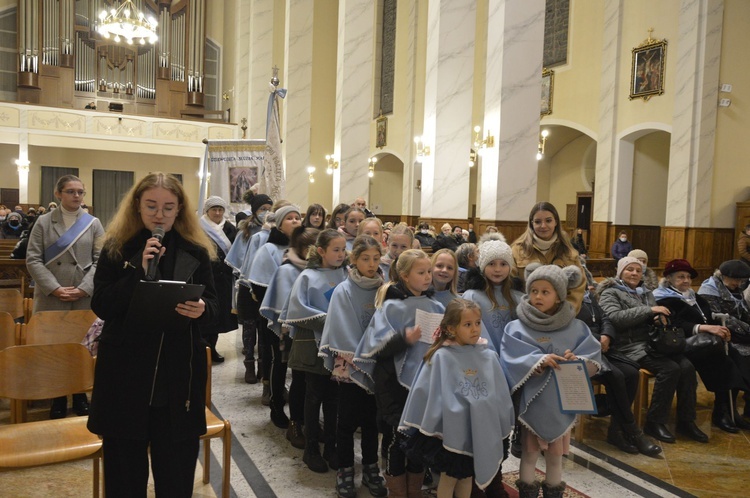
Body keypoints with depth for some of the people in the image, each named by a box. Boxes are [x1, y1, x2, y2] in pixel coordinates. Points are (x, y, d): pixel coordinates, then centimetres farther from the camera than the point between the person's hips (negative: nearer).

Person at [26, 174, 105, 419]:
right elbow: (33, 259, -2)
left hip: (85, 298, 1)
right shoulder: (43, 222, 4)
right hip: (51, 298, 0)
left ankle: (80, 395, 23)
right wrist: (55, 288, -12)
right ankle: (58, 397, 20)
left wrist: (83, 289, -11)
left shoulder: (93, 223, 5)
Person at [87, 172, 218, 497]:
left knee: (176, 469, 8)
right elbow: (101, 306, -7)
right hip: (125, 370, 0)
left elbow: (213, 306, 4)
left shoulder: (196, 250, 3)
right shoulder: (116, 247, 1)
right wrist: (139, 269, -18)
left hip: (178, 372, 1)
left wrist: (201, 309, -20)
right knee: (125, 468, 11)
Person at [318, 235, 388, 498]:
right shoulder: (343, 291, -10)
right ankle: (345, 473, 21)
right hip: (350, 366, -3)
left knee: (371, 419, 14)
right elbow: (344, 334, -12)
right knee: (348, 421, 7)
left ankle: (371, 470, 28)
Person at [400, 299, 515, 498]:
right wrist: (429, 428, -6)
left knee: (467, 476, 19)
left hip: (481, 431, 3)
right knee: (449, 477, 11)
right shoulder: (441, 357, -14)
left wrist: (501, 427, 8)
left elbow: (500, 396, 4)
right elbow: (428, 393, -9)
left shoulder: (489, 357, -3)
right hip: (450, 430, -3)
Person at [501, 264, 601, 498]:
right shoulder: (517, 328, -7)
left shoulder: (576, 327, 0)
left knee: (556, 453, 17)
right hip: (532, 400, -2)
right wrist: (539, 361, -29)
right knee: (529, 451, 11)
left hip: (561, 401, 2)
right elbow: (512, 361, -16)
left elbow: (594, 358, -4)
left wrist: (577, 360, -24)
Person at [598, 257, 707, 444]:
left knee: (687, 366, -19)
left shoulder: (646, 293, 23)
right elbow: (615, 318, -15)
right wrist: (649, 310, -17)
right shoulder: (610, 293, 3)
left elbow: (655, 317, 19)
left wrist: (661, 317, -7)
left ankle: (686, 421, -7)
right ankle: (654, 422, -14)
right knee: (670, 369, -27)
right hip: (631, 345, -6)